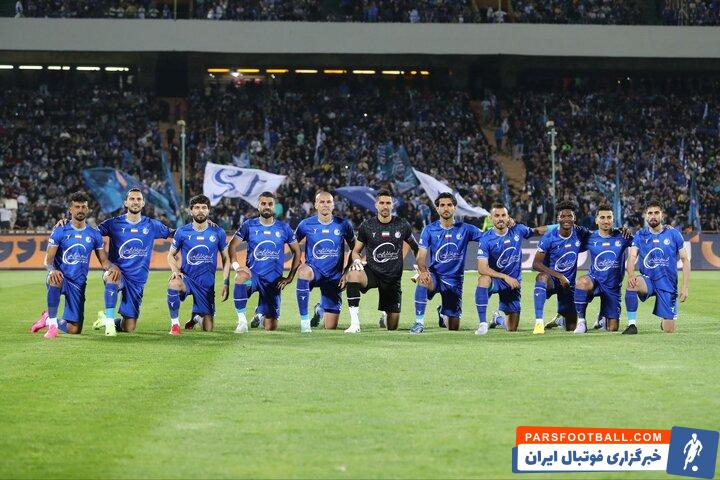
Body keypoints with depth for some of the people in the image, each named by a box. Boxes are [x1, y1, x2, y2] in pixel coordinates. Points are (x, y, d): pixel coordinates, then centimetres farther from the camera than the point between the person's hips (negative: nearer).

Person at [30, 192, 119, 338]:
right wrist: (52, 270, -33)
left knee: (74, 330, -1)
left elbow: (104, 261, 8)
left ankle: (49, 319, 32)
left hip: (78, 284, 3)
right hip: (61, 279, -3)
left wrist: (112, 267, -16)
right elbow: (48, 259, -9)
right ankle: (52, 323, -28)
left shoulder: (94, 234, 6)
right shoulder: (60, 231, -4)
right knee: (55, 279, -43)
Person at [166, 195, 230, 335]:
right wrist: (175, 270, -13)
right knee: (173, 284, -39)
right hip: (187, 278, -1)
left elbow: (226, 259, 8)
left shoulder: (218, 233, 0)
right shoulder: (182, 232, -1)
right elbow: (171, 255, 9)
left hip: (207, 284, 1)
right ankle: (175, 323, -20)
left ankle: (196, 317, 37)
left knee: (208, 328, -1)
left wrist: (226, 283, 0)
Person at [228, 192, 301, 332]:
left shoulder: (284, 228, 4)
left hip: (273, 281, 1)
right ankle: (242, 320, -28)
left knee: (271, 328, 0)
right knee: (241, 277, -41)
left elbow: (297, 252, 11)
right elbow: (232, 246, 0)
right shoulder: (249, 225, 2)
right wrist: (236, 266, -17)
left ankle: (260, 314, 37)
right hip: (253, 275, -1)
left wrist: (290, 277, 3)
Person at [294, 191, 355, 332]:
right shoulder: (306, 225, -4)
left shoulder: (343, 225, -2)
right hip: (314, 270, -1)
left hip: (334, 277, 1)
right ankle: (304, 320, -33)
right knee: (304, 271, -42)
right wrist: (296, 267, -6)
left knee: (331, 327, 2)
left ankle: (321, 309, 41)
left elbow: (354, 250, 8)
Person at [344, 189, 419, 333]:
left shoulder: (402, 225, -1)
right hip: (372, 272, -1)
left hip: (393, 278, 1)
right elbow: (356, 251, 6)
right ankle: (355, 323, -35)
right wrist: (356, 261, -16)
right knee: (352, 275, -38)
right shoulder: (367, 226, -3)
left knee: (393, 327, 3)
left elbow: (415, 248, 14)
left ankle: (386, 316, 45)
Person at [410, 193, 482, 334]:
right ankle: (419, 322, -31)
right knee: (423, 280, -40)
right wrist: (423, 271, -31)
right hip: (435, 275, -1)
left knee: (454, 328, 5)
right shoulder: (429, 230, -2)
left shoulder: (465, 229, -1)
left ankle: (443, 312, 43)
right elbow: (421, 256, -9)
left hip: (455, 280, 1)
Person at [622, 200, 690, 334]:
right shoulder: (640, 235, 1)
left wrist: (685, 288, -6)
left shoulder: (673, 234, -1)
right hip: (647, 280, 0)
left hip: (668, 283, 0)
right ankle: (632, 325, -24)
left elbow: (685, 260, 2)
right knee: (633, 283, -37)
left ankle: (665, 320, 35)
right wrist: (631, 275, -33)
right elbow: (632, 257, -11)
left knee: (669, 331, -5)